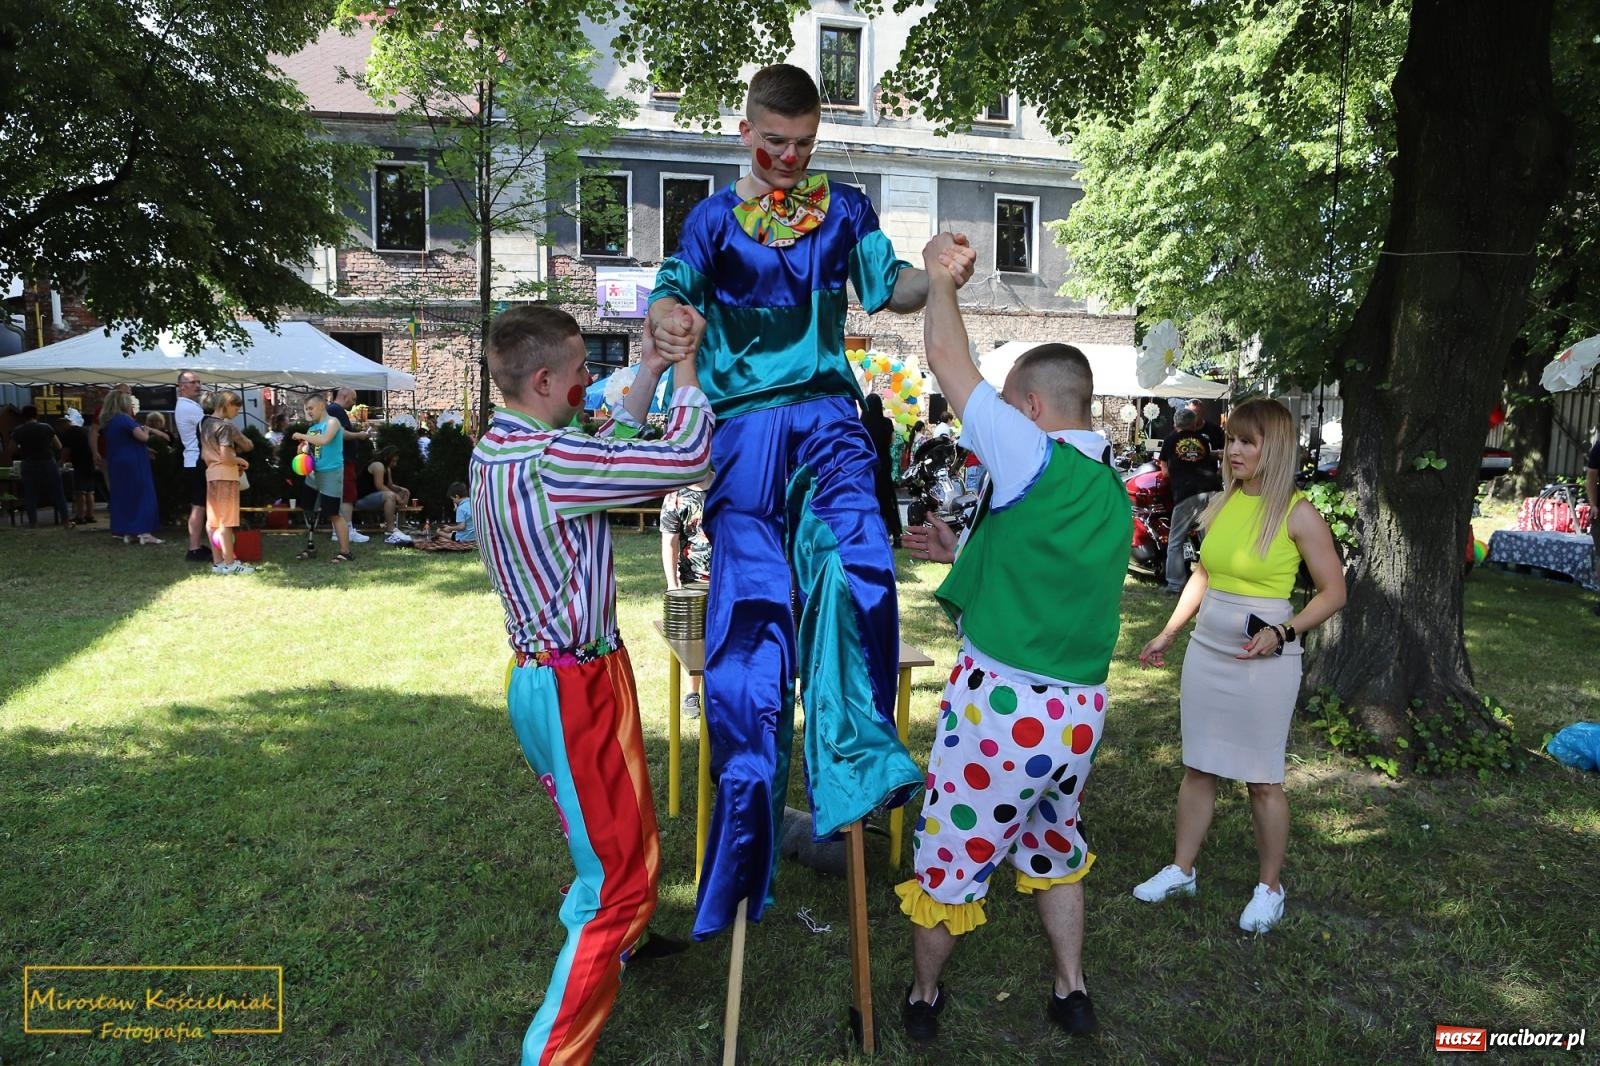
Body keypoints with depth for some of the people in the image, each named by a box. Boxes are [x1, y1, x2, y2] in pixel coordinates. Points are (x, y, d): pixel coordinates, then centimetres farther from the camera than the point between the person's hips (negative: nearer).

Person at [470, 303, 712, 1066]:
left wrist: (650, 370, 12)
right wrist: (689, 362, -9)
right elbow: (686, 460, -24)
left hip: (539, 676, 10)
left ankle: (594, 944, 52)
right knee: (624, 873, 1)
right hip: (576, 686, -10)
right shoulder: (547, 461, -24)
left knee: (601, 840, 30)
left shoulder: (494, 450, 5)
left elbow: (609, 452, 16)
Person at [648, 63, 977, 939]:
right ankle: (748, 813, 0)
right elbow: (674, 289, -2)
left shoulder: (844, 209, 15)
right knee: (751, 605, -7)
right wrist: (666, 319, -27)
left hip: (825, 410, 2)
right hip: (746, 417, -1)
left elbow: (889, 288, 7)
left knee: (853, 565, -23)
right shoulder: (714, 217, 11)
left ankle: (857, 760, -20)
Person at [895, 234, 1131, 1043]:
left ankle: (922, 999, 30)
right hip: (1079, 709, 8)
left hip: (1002, 702, -7)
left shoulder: (1033, 459, -13)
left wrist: (940, 276, 6)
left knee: (947, 859, 12)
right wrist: (968, 550, 20)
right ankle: (1072, 993, 38)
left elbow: (947, 365, -9)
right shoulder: (1113, 495, 10)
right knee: (1053, 852, 27)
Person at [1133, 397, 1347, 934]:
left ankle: (1269, 888, 24)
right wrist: (1167, 633, 16)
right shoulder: (1223, 503, 6)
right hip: (1206, 649, 5)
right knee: (1198, 767, 14)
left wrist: (1282, 633, -19)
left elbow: (1333, 591, -5)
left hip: (1263, 659, -5)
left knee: (1263, 780, 6)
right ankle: (1180, 870, 27)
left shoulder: (1297, 514, -10)